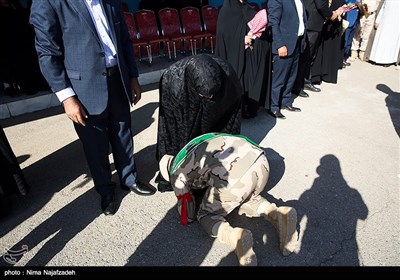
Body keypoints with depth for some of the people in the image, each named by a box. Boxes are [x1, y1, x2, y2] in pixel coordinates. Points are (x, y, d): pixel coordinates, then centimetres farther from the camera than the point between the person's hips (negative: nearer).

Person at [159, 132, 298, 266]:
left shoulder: (176, 172, 17)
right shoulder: (202, 144, 35)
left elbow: (187, 217, 21)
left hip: (235, 177, -7)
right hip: (261, 160, 7)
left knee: (206, 216, 19)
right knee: (248, 197, 36)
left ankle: (235, 237, -12)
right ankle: (278, 215, 8)